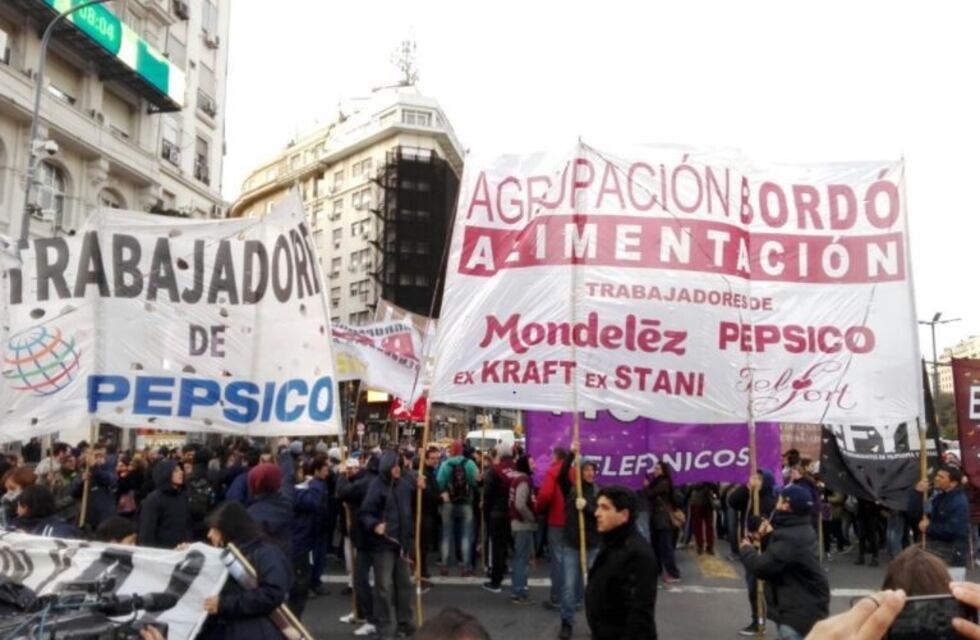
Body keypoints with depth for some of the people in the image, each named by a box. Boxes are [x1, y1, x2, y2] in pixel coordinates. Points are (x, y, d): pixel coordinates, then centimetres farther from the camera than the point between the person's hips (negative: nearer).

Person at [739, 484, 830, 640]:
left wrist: (746, 549, -6)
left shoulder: (790, 538, -28)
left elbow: (761, 566, -24)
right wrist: (771, 534, 2)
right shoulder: (802, 530, 7)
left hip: (800, 612, -11)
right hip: (804, 607, 11)